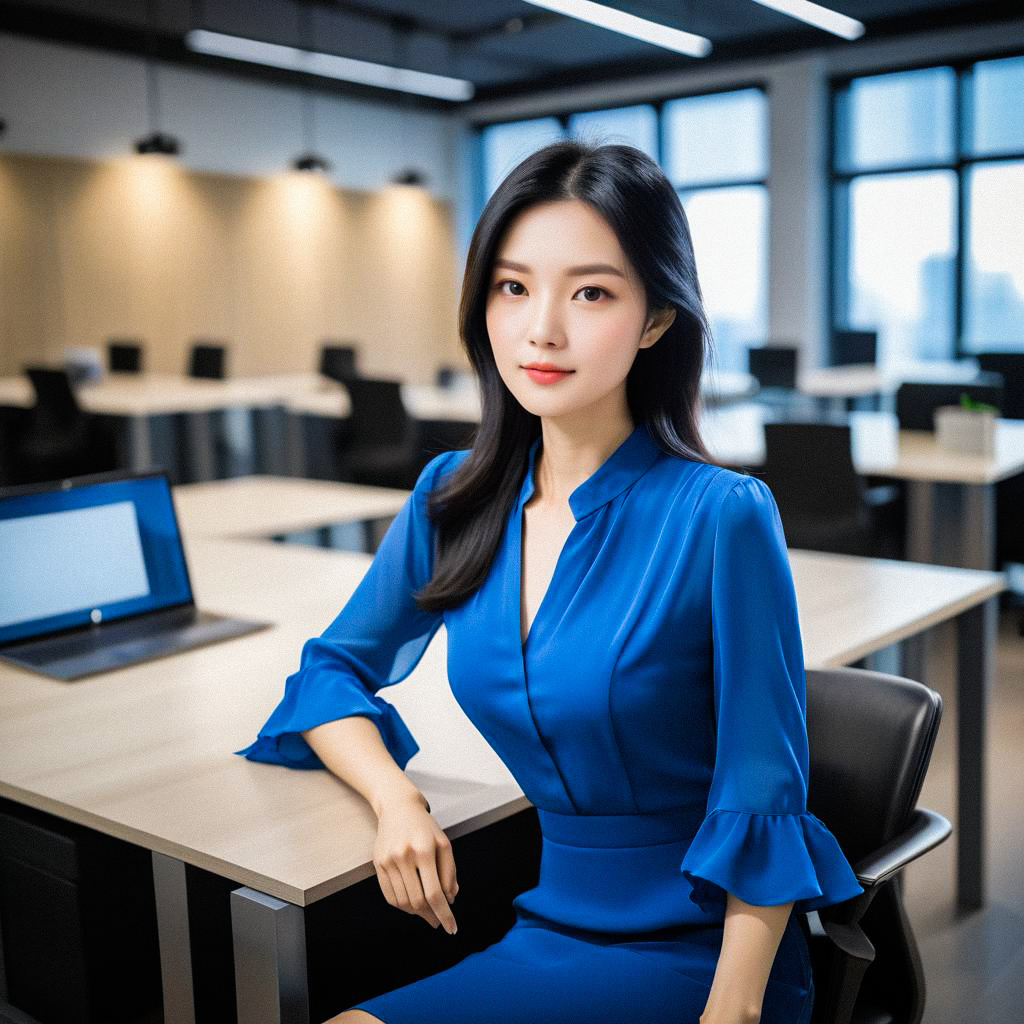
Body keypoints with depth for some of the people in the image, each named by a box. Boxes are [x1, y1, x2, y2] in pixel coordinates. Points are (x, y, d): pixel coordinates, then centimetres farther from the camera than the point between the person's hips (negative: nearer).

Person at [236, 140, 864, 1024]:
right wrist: (395, 800, -6)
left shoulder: (721, 518, -18)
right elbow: (331, 672, 11)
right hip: (551, 921, 5)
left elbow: (761, 806, -13)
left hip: (694, 946, -4)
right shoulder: (454, 501, -1)